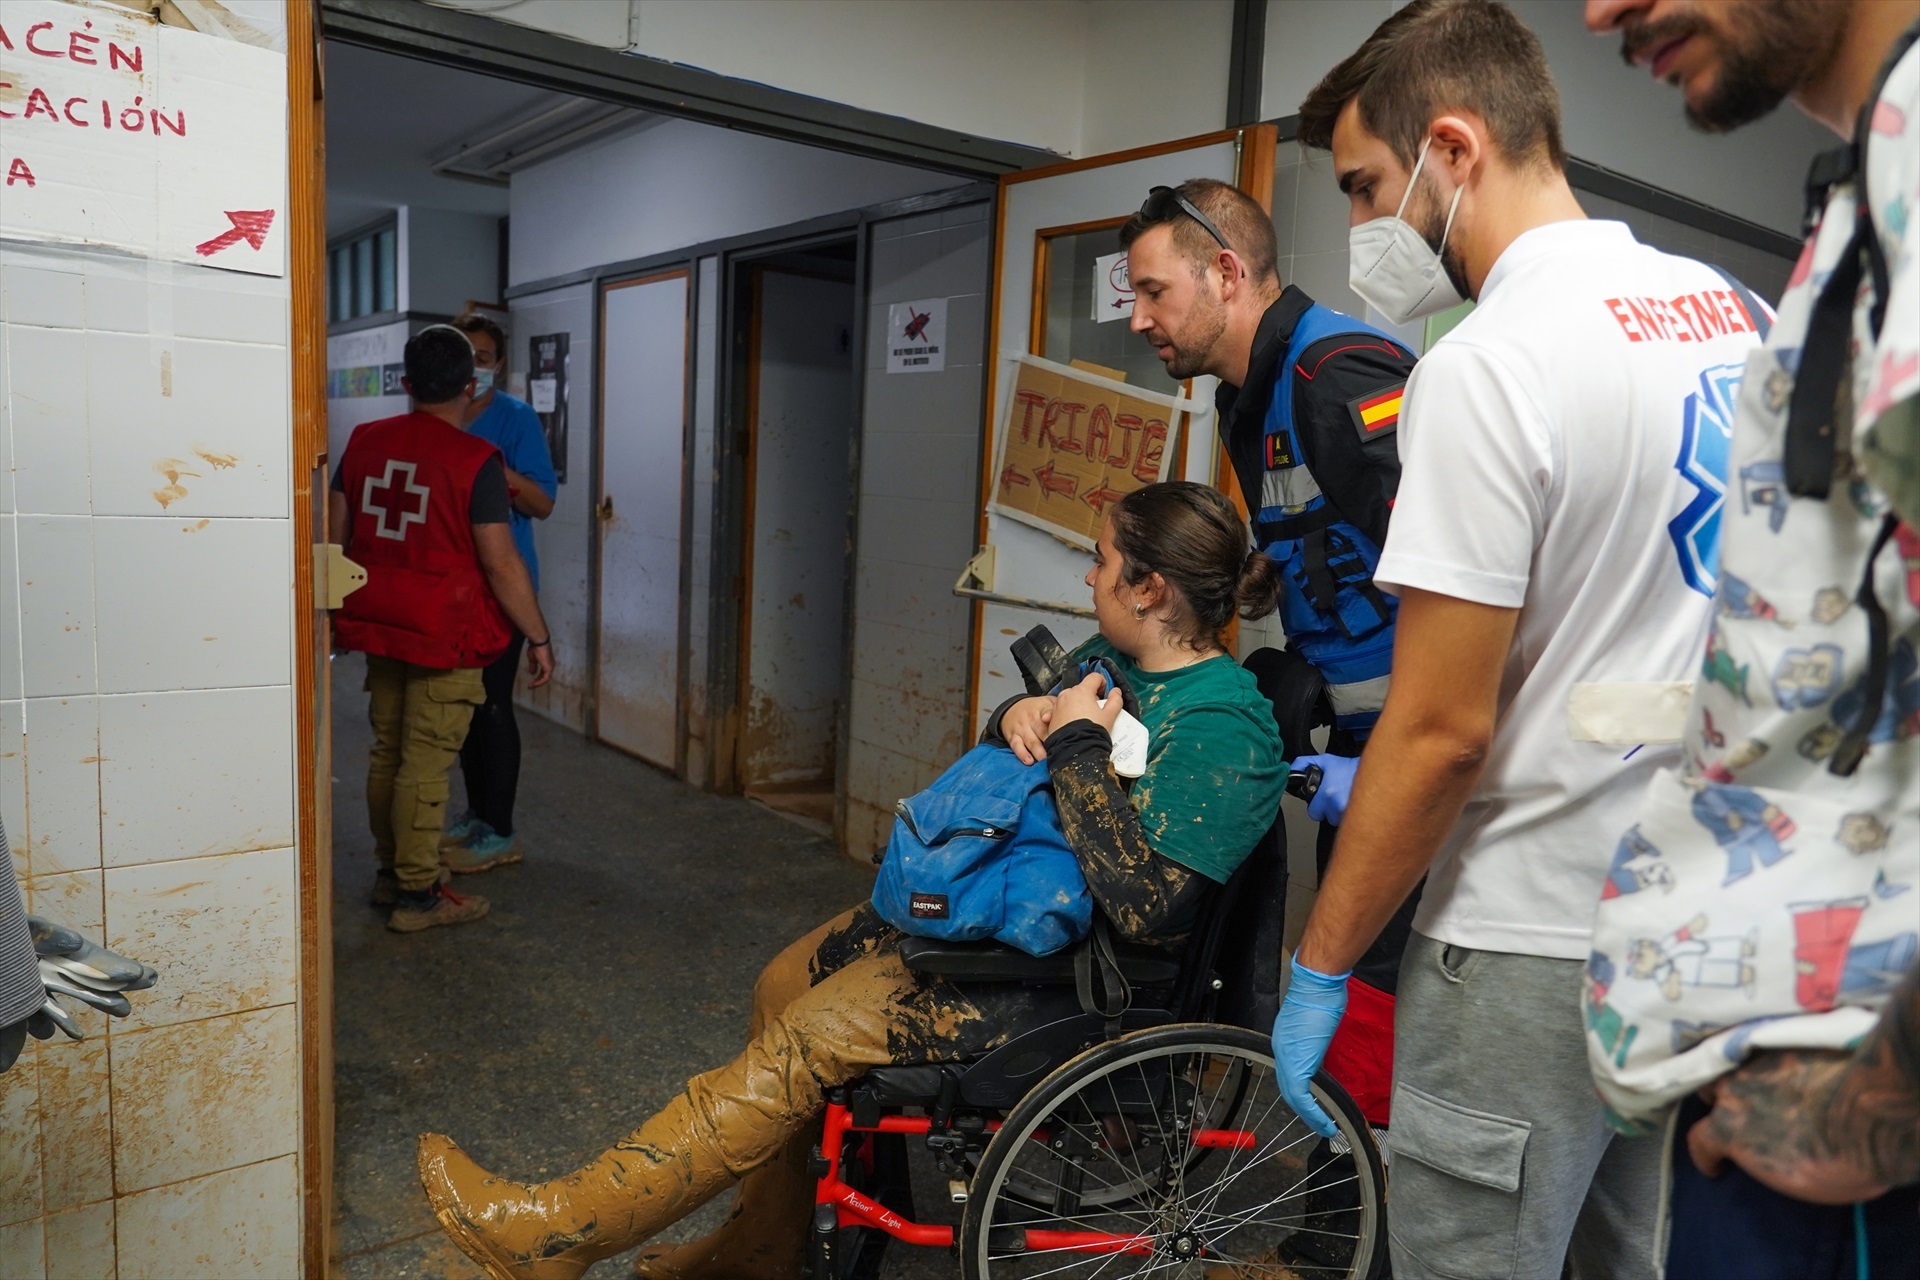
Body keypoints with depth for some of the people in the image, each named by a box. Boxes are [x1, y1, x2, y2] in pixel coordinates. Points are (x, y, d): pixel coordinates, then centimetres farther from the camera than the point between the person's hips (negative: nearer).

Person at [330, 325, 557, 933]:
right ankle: (417, 895, 8)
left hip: (378, 626, 6)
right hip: (444, 636, -6)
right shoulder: (475, 461, -14)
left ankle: (389, 874, 30)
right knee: (426, 764, 0)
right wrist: (539, 638, -8)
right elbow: (500, 564, -16)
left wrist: (346, 613, 22)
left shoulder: (365, 442, 4)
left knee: (386, 751, 17)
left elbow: (335, 534, 10)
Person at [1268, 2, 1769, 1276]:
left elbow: (1442, 729, -20)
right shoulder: (1739, 313, 7)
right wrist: (1383, 786, 18)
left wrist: (1320, 969, -7)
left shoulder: (1488, 367, -19)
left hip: (1540, 946, -8)